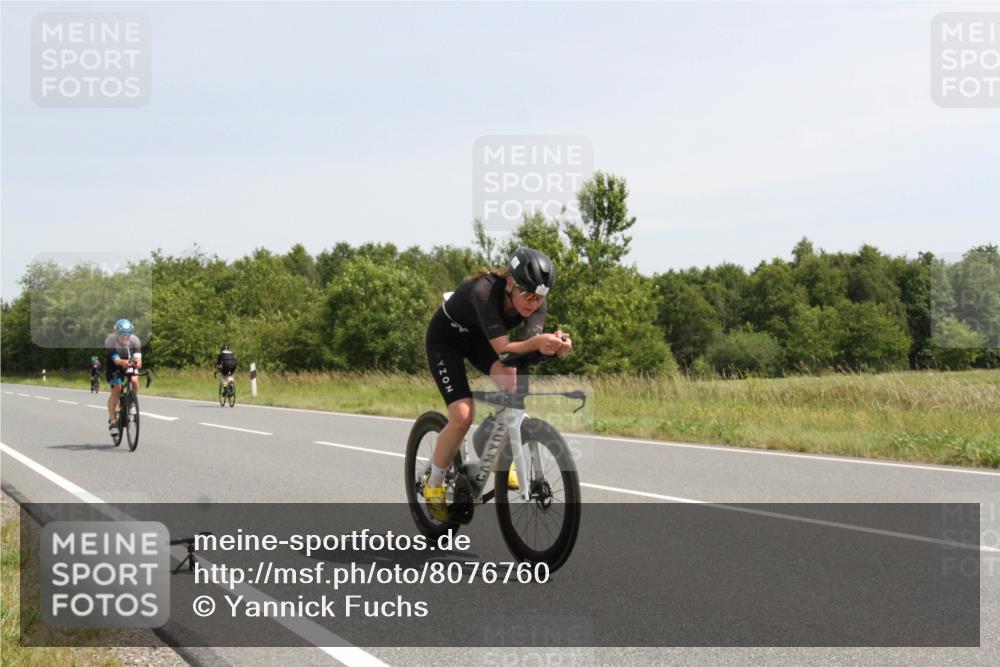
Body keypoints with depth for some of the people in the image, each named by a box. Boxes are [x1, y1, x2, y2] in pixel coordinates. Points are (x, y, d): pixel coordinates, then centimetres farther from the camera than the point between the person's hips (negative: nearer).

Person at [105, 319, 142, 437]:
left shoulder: (134, 340, -23)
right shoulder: (110, 341, -29)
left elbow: (137, 357, -33)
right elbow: (116, 359, -40)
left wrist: (137, 362, -58)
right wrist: (123, 362, -63)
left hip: (129, 366, 2)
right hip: (114, 368, -2)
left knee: (134, 380, -27)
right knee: (116, 389, -19)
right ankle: (112, 420, -11)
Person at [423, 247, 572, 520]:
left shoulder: (537, 302, -22)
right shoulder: (485, 292, -39)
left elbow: (528, 344, -32)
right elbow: (502, 348, -44)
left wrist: (552, 345, -54)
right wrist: (536, 342, -62)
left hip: (478, 337, 5)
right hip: (446, 337, -5)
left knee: (514, 380, -25)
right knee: (463, 416, -19)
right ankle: (433, 484, 4)